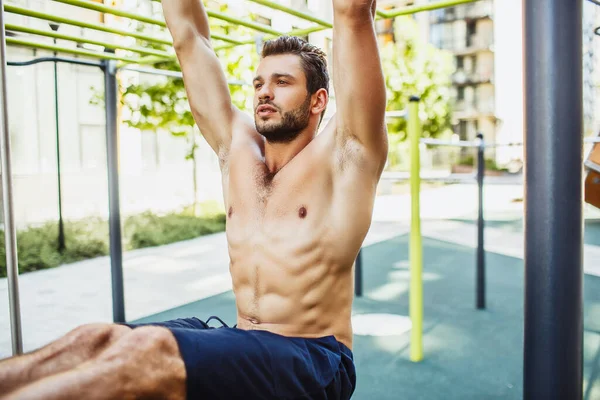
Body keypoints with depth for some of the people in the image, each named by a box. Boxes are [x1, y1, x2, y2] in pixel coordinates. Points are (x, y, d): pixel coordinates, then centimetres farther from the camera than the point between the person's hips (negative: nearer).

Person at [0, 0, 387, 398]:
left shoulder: (340, 155, -5)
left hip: (314, 361, -5)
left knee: (149, 353, -31)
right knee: (93, 341, -19)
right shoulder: (238, 146, 10)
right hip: (243, 345, 6)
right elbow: (189, 38, 11)